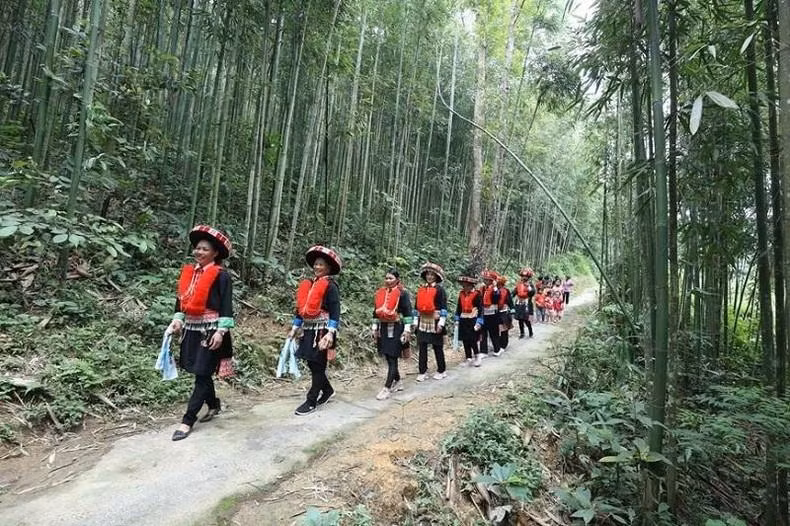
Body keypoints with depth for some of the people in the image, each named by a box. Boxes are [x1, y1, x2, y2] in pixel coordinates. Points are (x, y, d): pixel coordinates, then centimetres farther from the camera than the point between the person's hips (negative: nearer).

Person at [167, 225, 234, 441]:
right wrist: (177, 320, 3)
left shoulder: (221, 275, -11)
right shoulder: (188, 272, 8)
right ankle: (214, 405, 36)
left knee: (202, 374, 0)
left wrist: (221, 332, -18)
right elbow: (181, 299, 16)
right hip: (191, 330, 7)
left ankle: (188, 420, 9)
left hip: (210, 331, -7)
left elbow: (226, 306, -14)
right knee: (201, 373, 17)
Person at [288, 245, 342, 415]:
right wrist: (294, 328, 15)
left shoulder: (330, 286, -9)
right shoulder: (306, 284, 11)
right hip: (308, 330, 7)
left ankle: (311, 401, 10)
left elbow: (335, 311, -14)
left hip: (322, 330, -7)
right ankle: (327, 390, 34)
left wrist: (330, 333, -21)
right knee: (313, 364, 13)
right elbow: (300, 308, 17)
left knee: (318, 365, 1)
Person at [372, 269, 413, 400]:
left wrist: (406, 330, -12)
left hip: (396, 328, -6)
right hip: (384, 328, 6)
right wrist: (375, 328, 13)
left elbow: (407, 312, -9)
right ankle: (397, 382, 29)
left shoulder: (402, 293, -7)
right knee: (389, 357, 12)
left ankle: (387, 388, -2)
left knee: (392, 358, -5)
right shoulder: (379, 293, 10)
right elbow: (376, 311, 16)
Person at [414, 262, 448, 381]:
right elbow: (417, 306, 13)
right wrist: (416, 321, 10)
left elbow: (443, 307, -9)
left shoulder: (440, 289, -6)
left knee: (437, 347, 6)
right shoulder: (420, 289, 9)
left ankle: (441, 371, 20)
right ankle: (422, 372, 12)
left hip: (435, 322, -4)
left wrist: (441, 323, -15)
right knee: (422, 347, 5)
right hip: (422, 322, 4)